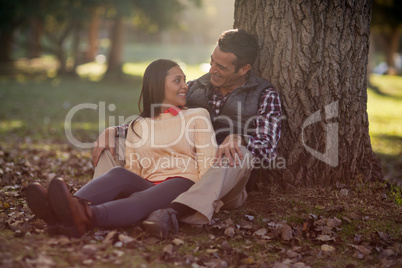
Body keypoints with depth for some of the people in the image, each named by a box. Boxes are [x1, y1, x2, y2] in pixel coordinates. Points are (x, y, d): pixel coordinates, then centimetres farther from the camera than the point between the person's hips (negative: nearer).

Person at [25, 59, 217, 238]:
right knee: (119, 174, -31)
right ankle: (60, 212, -59)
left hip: (183, 186, -2)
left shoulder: (197, 116, 16)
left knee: (140, 200, -36)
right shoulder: (137, 126, 23)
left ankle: (87, 217, -66)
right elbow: (133, 170, 14)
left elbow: (209, 164, 4)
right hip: (147, 186, 3)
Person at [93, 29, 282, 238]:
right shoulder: (194, 88, 17)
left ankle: (173, 212, -54)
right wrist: (113, 131, 0)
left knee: (240, 153, -37)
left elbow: (268, 147, -9)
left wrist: (237, 138, -29)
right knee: (113, 143, -7)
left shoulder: (264, 96, 6)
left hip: (224, 189, -4)